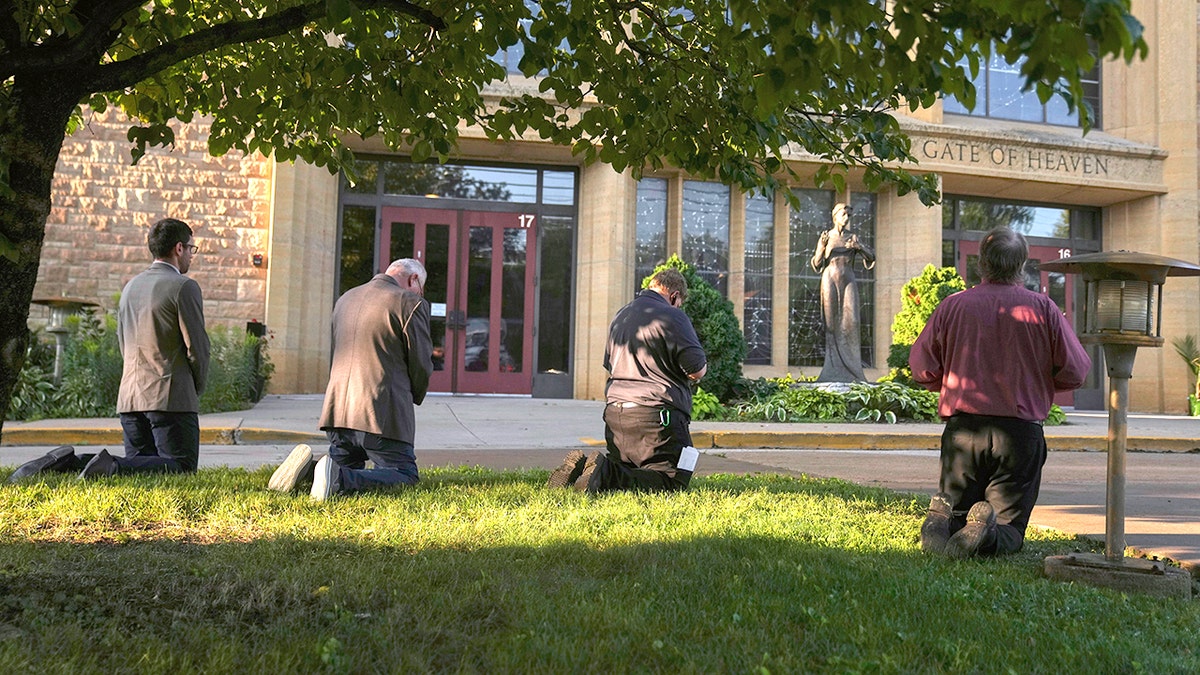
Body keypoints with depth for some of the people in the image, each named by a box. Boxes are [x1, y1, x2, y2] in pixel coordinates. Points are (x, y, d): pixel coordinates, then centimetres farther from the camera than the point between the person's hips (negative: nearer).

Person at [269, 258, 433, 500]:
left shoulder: (344, 299, 18)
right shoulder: (409, 303, -6)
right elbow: (421, 363, -5)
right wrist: (414, 397, 15)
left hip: (337, 408, 7)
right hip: (382, 413, -7)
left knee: (347, 468, 24)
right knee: (406, 475, 1)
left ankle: (307, 467, -6)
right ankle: (341, 479, -22)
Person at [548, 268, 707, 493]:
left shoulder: (620, 315, 19)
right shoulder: (672, 317, -7)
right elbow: (697, 371, -9)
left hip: (615, 411, 8)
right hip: (655, 413, -8)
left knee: (626, 470, 20)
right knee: (673, 480, -4)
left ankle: (580, 467, -6)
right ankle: (606, 475, -23)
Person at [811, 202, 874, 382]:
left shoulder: (852, 237, 9)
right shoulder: (825, 237, 6)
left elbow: (871, 257, 5)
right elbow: (817, 264, 3)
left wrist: (859, 247, -14)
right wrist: (822, 246, -15)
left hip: (848, 281, 1)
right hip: (830, 280, -1)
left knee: (850, 321, -10)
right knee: (832, 322, -5)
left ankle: (851, 367, -6)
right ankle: (834, 369, -3)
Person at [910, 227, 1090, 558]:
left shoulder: (952, 305, 0)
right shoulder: (1042, 308, -2)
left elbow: (922, 369, 3)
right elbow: (1076, 372, 0)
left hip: (962, 428, 1)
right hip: (1021, 432, -1)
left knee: (950, 512, 16)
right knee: (1010, 528, 9)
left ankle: (939, 525, -18)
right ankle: (987, 535, -25)